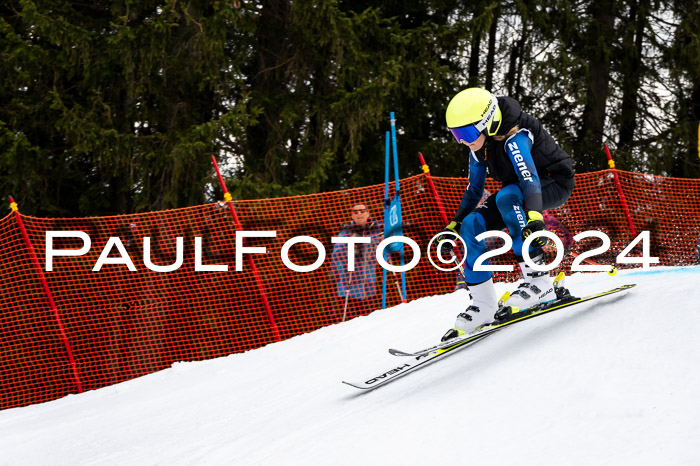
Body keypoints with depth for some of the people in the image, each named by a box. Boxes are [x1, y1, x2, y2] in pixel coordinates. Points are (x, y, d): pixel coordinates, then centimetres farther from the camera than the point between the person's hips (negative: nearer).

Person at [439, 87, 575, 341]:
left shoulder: (513, 137, -29)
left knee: (506, 197, -38)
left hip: (555, 184, -8)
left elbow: (529, 178, -44)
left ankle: (539, 281, -39)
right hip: (516, 193, 8)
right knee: (472, 224, -10)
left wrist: (534, 217, -60)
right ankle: (482, 303, -5)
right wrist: (453, 226, 4)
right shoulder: (478, 147, -4)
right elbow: (473, 191, 9)